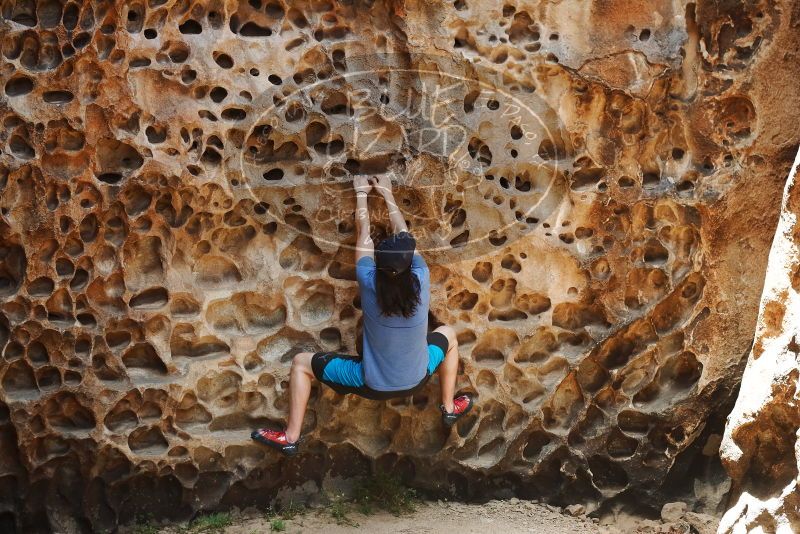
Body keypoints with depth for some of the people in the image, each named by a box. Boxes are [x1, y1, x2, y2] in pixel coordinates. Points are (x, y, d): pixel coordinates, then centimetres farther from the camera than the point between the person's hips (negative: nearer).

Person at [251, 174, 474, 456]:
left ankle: (291, 437, 14)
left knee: (301, 363, 13)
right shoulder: (420, 282, -20)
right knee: (448, 335, 30)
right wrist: (386, 192, 10)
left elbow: (363, 231, -7)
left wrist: (362, 192, 9)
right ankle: (450, 408, 36)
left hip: (372, 386, -2)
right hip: (416, 381, 2)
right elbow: (402, 230, -4)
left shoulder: (370, 284, -23)